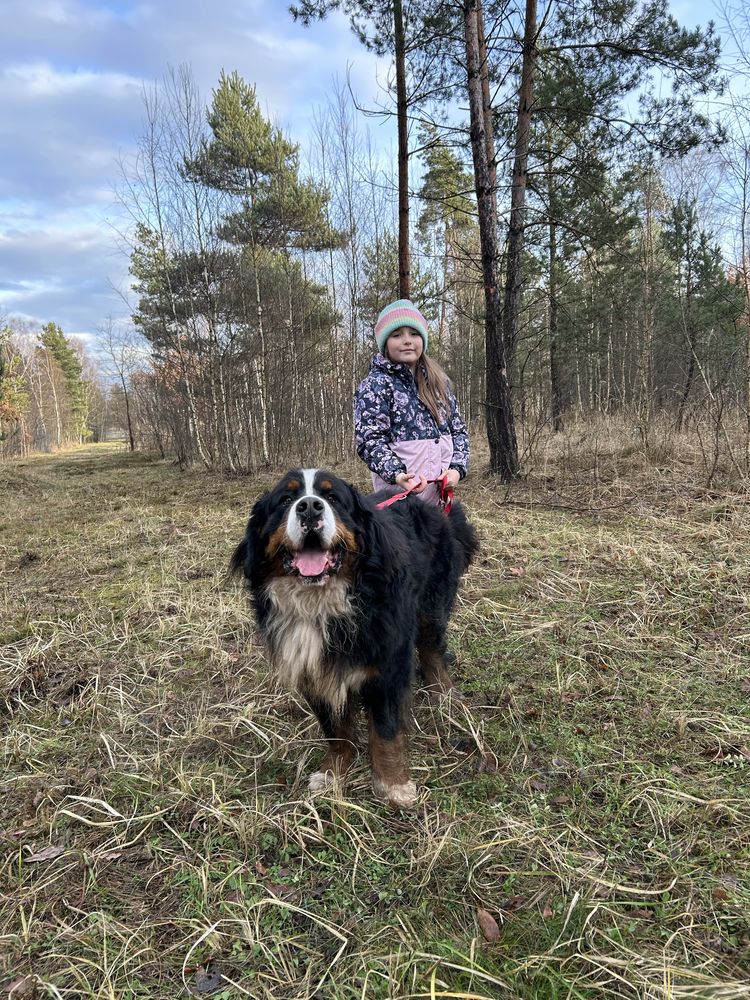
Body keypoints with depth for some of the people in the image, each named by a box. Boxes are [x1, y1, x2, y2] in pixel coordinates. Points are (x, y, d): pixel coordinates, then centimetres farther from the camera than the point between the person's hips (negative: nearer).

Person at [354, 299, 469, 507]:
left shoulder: (438, 381, 14)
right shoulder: (375, 384, -3)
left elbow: (458, 429, 15)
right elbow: (369, 441, -10)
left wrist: (457, 468, -3)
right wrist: (396, 474, -26)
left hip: (442, 491, 5)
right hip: (400, 492, -5)